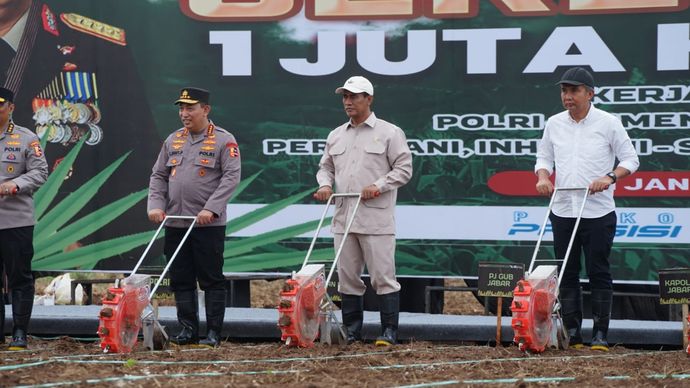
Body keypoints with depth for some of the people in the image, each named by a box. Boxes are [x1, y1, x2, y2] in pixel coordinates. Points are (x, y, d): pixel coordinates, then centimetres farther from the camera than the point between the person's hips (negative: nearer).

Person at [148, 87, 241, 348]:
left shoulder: (224, 140, -2)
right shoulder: (173, 140, 14)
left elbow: (231, 177, -11)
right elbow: (158, 176, 16)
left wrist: (211, 209, -20)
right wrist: (156, 205, 0)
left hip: (209, 226, -5)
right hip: (175, 224, 5)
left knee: (212, 280, -1)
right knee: (181, 281, 7)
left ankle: (214, 333, 4)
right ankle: (188, 330, 14)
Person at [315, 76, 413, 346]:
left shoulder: (389, 133, 0)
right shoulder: (336, 136, 17)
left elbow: (404, 169, -3)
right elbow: (326, 167, 24)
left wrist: (378, 186, -16)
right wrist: (325, 184, 2)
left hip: (376, 219, -6)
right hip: (343, 219, 6)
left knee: (383, 277, -6)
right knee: (347, 278, 8)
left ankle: (389, 332, -4)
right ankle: (351, 332, 15)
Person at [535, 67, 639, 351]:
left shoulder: (608, 123, -2)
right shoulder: (554, 124, 9)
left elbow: (630, 159, 1)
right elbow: (544, 157, 17)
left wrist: (610, 177, -16)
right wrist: (542, 176, -4)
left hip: (598, 212, -4)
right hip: (562, 210, 4)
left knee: (599, 272, -2)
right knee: (566, 273, 6)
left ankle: (601, 334, 2)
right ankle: (572, 333, 12)